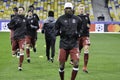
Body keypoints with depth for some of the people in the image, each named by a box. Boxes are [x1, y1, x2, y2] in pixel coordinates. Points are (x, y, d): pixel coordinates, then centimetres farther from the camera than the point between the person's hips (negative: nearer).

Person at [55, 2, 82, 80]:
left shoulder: (77, 19, 4)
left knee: (76, 63, -13)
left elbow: (80, 30, 16)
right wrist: (60, 32, -14)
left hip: (74, 44, 1)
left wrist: (78, 34, -5)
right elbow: (56, 31, 7)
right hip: (63, 45, 0)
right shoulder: (60, 19, 0)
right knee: (62, 66, 3)